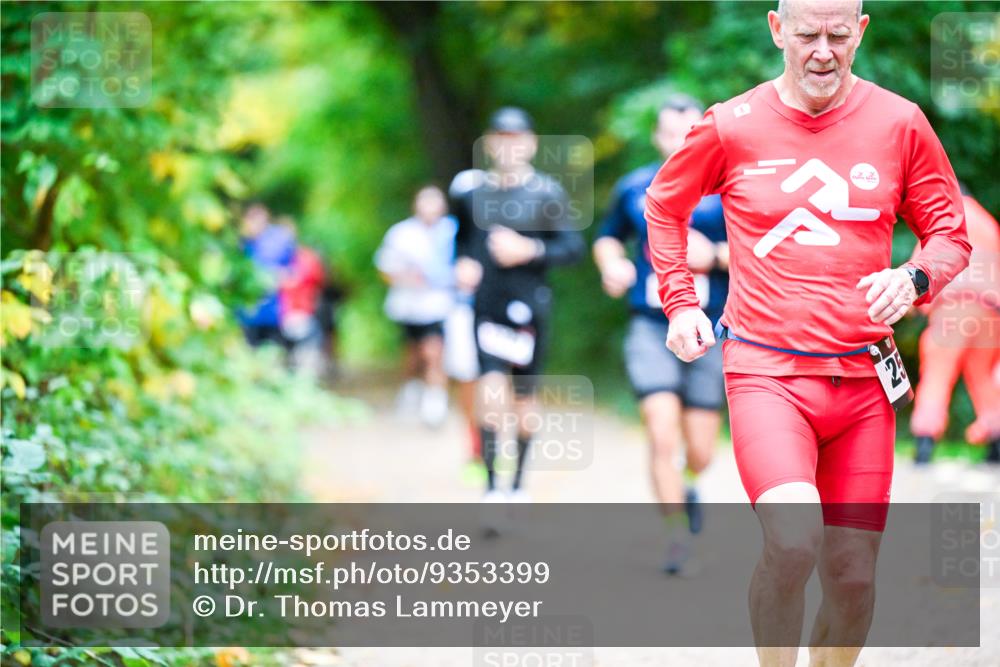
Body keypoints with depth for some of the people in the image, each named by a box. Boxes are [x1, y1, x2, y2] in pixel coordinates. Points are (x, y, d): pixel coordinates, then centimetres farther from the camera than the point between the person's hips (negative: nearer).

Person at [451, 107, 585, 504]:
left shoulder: (546, 193, -4)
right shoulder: (471, 191, 4)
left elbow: (573, 247, -8)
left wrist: (529, 250, -21)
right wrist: (462, 263, 0)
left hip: (528, 310, -1)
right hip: (486, 308, 1)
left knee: (524, 398, 10)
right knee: (491, 389, -16)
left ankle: (519, 480, 29)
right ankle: (491, 487, -11)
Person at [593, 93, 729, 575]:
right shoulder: (634, 189, 5)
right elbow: (607, 237, 22)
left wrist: (715, 255, -18)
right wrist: (611, 264, 0)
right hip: (651, 329, 0)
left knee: (699, 453, 4)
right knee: (661, 435, -17)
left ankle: (686, 490, 41)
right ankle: (677, 539, -7)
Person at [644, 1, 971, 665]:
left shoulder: (899, 123, 3)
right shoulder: (732, 127, 1)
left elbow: (950, 231, 11)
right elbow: (665, 205, 19)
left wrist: (914, 278, -11)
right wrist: (680, 301, 8)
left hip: (862, 379, 2)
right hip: (767, 373, -2)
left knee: (853, 577, 2)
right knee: (794, 541, -25)